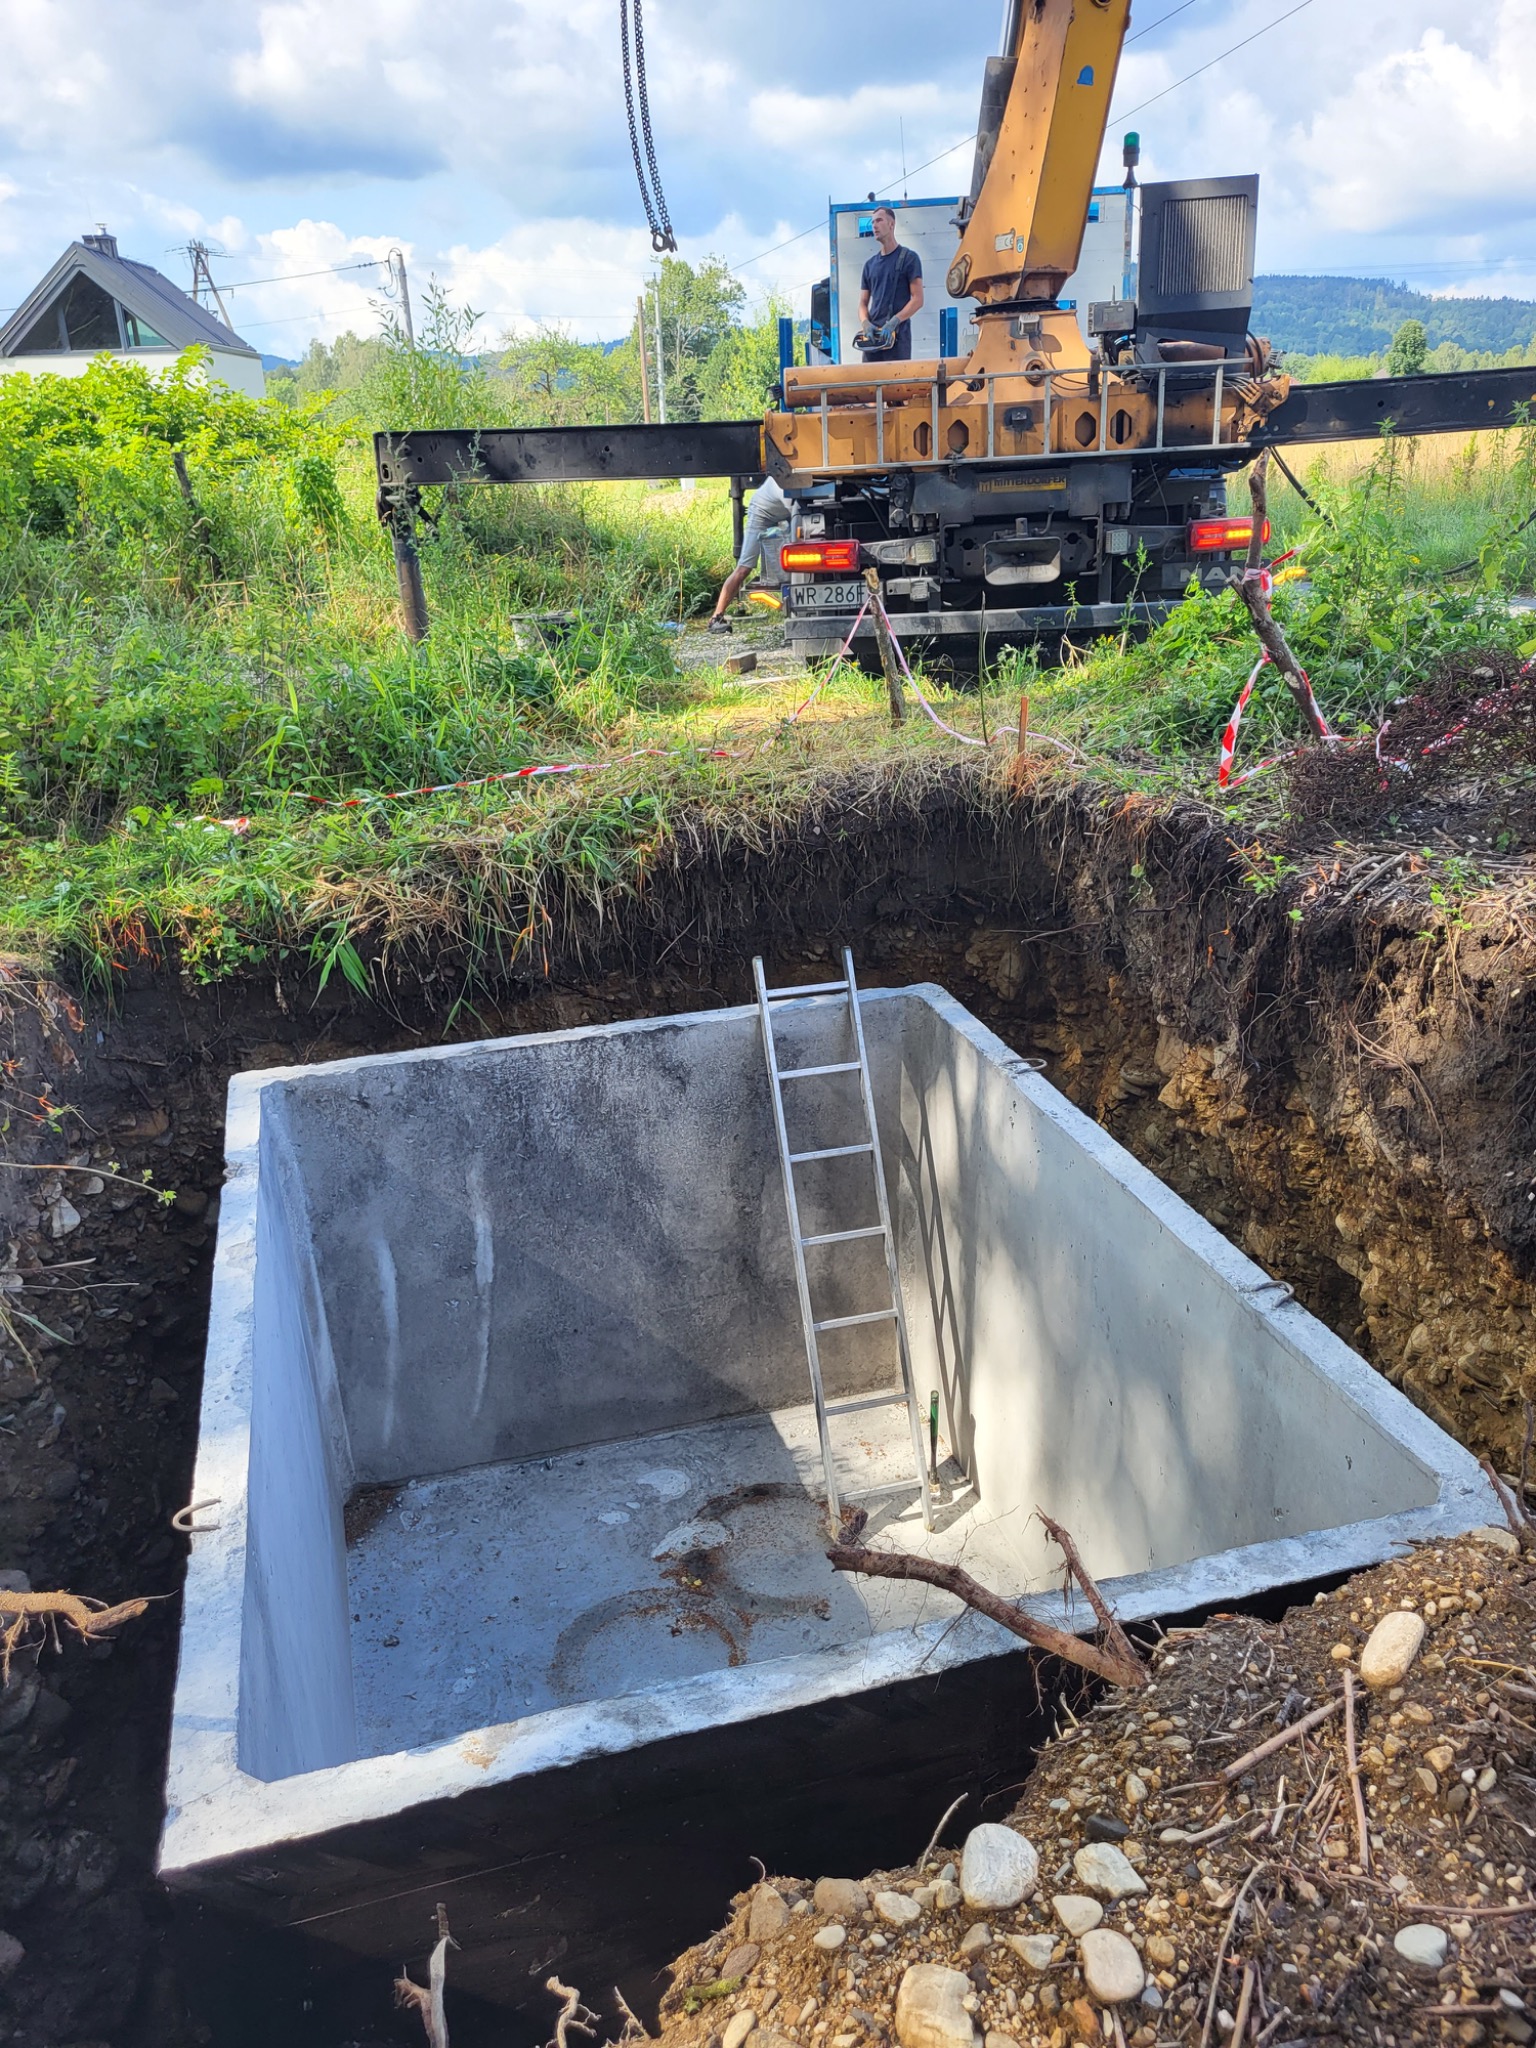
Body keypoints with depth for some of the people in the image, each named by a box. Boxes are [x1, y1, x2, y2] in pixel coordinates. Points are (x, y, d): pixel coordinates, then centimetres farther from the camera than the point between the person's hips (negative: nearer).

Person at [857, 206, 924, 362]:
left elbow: (917, 299, -4)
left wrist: (895, 321, -17)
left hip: (898, 335, -5)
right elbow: (863, 303, 17)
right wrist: (865, 322, -6)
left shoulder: (908, 258, 2)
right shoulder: (870, 264, 18)